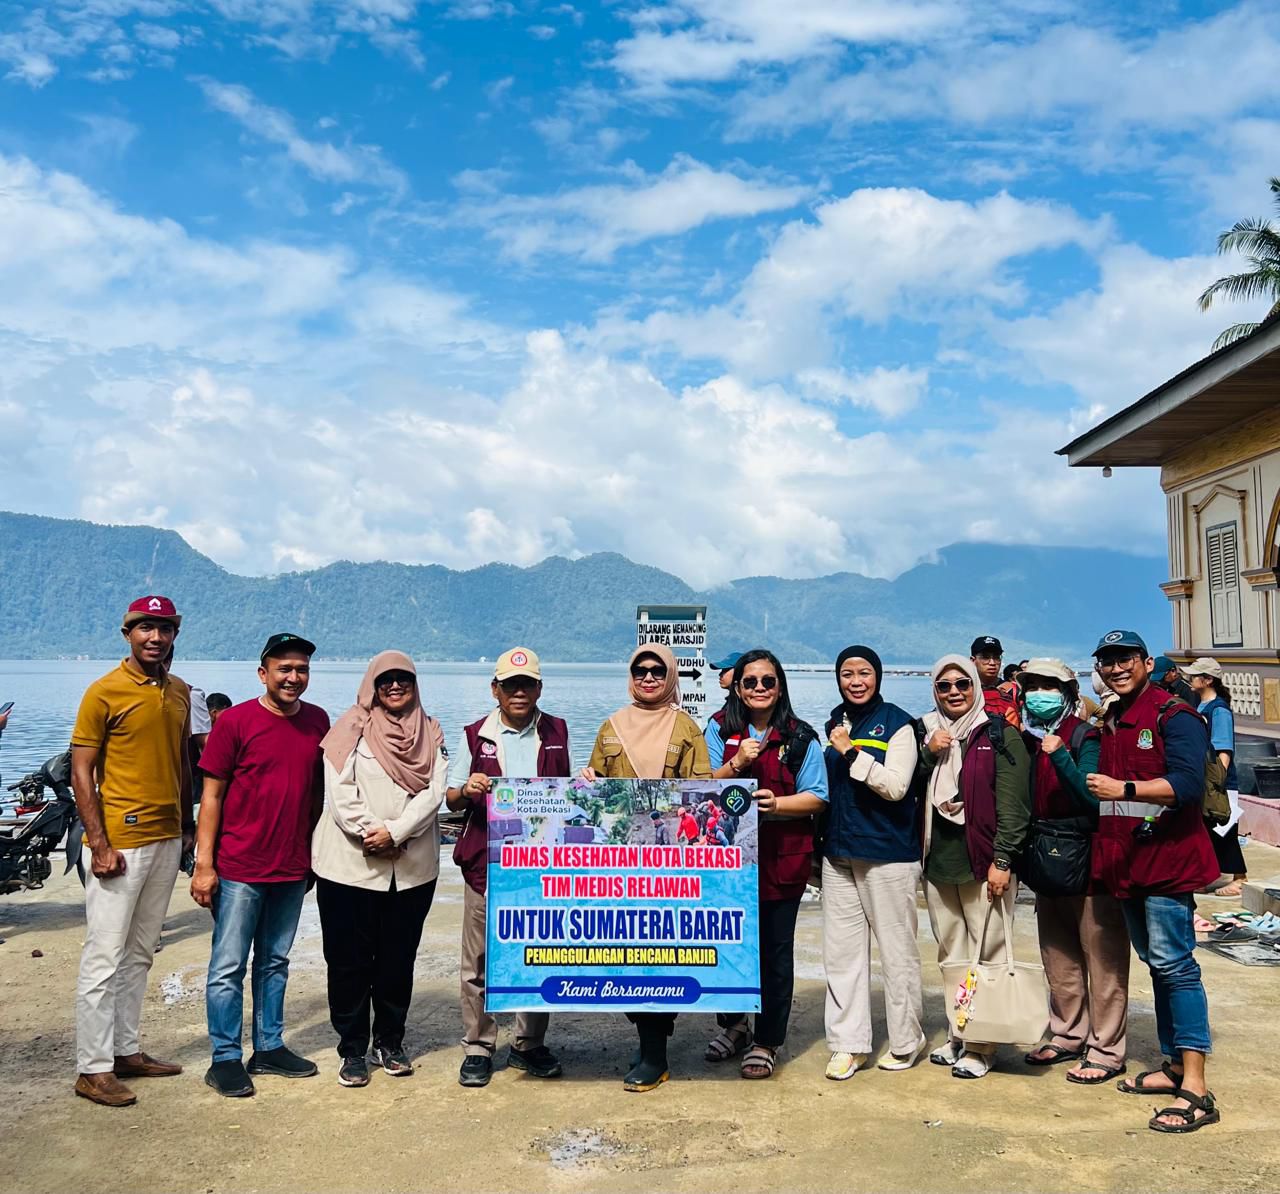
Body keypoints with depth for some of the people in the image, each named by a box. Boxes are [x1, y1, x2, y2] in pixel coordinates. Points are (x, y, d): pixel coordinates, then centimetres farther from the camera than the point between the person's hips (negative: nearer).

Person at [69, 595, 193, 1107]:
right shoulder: (104, 692, -9)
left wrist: (187, 825, 15)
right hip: (120, 843, -6)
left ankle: (126, 1050, 24)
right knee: (104, 958, -1)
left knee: (139, 955, 14)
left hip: (166, 840, 6)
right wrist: (99, 845, -15)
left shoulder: (178, 692, 10)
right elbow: (81, 772, -10)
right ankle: (93, 1069, 8)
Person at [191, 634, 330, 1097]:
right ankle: (225, 1059, 16)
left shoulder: (318, 721, 4)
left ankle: (270, 1048, 28)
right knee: (228, 966, 3)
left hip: (293, 867, 5)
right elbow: (211, 795, -7)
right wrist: (204, 864, -10)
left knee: (275, 963, 16)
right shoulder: (235, 721, -9)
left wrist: (316, 854, 12)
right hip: (239, 867, -4)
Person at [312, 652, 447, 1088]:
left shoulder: (430, 734, 9)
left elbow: (433, 792, -3)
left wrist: (395, 832, -14)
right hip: (349, 865, -2)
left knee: (398, 960, 11)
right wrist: (371, 833, -15)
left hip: (413, 868, 2)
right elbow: (340, 795, -7)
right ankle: (353, 1049, 17)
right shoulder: (351, 729, 1)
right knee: (349, 961, 4)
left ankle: (390, 1042, 26)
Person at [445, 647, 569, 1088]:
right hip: (486, 862, -2)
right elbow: (451, 799, 5)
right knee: (479, 961, 3)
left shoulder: (556, 733, 10)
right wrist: (467, 790, -16)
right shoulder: (475, 735, 5)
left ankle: (529, 1045, 24)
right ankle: (477, 1048, 16)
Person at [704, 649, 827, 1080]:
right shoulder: (720, 729, 3)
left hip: (781, 856, -1)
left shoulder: (801, 737, 0)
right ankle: (732, 1023, 35)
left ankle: (766, 1041, 19)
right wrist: (736, 764, -16)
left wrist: (777, 804, -18)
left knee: (775, 950, 4)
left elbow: (816, 798, -1)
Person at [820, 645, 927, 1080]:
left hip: (888, 855, -5)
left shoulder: (897, 723, -5)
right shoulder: (834, 723, 12)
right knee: (841, 950, 7)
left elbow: (896, 786, -15)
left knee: (897, 951, 4)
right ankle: (848, 1044, 16)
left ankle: (906, 1043, 20)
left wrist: (853, 754, -19)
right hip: (839, 852, 6)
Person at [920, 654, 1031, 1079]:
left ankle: (981, 1046, 8)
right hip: (938, 860, 5)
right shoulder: (928, 733, 12)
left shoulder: (1000, 734, -3)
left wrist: (1002, 861, -12)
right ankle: (958, 1036, 23)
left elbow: (1012, 804, -7)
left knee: (986, 956, -2)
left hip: (982, 862, -5)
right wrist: (929, 754, -4)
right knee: (950, 957, 12)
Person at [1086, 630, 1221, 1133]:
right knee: (1157, 962, 15)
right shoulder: (1110, 723, 16)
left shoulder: (1175, 717, -10)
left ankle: (1195, 1091, -7)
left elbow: (1187, 784, -22)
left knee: (1174, 964, -10)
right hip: (1127, 861, 9)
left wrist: (1123, 789, -27)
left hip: (1167, 858, -9)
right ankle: (1175, 1065, 26)